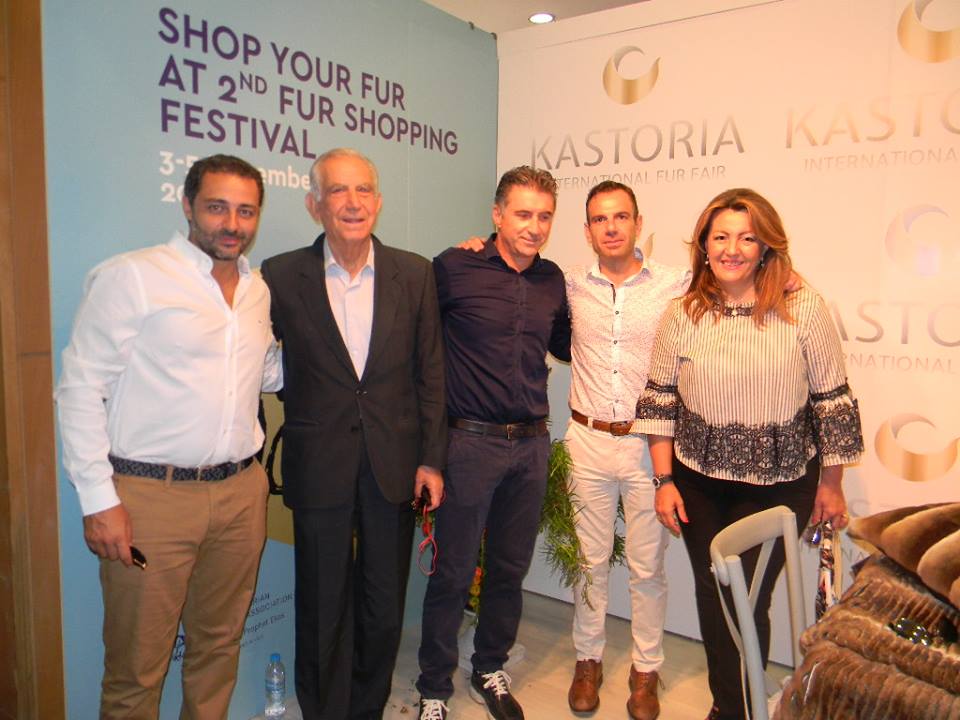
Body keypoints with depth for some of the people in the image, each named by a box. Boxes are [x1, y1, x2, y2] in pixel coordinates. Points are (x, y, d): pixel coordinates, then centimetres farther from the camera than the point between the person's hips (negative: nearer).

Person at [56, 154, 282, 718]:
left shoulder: (258, 290, 11)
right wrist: (99, 499, -12)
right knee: (137, 666, 9)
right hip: (150, 496, -5)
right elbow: (80, 389, -8)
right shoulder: (130, 277, -7)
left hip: (241, 493, 5)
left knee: (220, 644, 19)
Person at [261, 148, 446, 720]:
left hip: (394, 466, 2)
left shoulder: (414, 274, 1)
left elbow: (430, 372, 4)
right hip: (319, 468, -1)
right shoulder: (282, 276, -4)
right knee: (322, 608, 13)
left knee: (385, 607, 16)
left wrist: (431, 458, 2)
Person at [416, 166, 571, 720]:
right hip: (473, 442, -5)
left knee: (511, 569, 17)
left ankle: (490, 670, 40)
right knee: (454, 573, 6)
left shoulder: (552, 279, 8)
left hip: (533, 444, 5)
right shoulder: (454, 268, -9)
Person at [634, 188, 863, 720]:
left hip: (780, 484, -2)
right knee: (712, 595, 14)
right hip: (698, 480, 3)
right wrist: (664, 480, 0)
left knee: (748, 599, 3)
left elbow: (833, 401, -3)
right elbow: (658, 399, 2)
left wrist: (830, 485, 2)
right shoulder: (683, 313, -3)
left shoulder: (804, 309, -10)